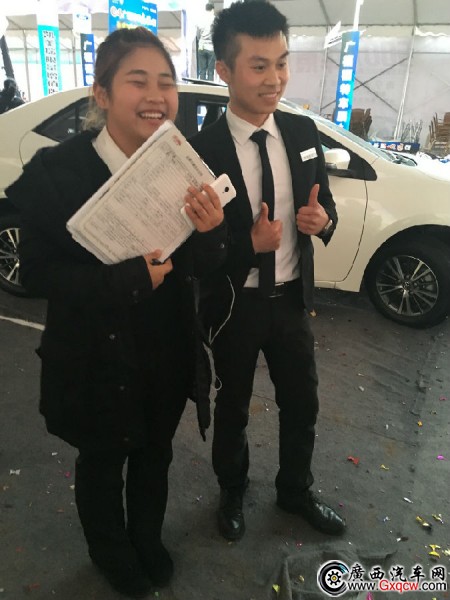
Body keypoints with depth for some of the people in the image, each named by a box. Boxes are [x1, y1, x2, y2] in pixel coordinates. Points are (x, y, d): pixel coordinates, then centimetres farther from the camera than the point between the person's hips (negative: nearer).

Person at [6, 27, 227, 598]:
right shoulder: (57, 170, -19)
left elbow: (200, 268, -5)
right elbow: (37, 273, -16)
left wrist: (210, 230, -27)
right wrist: (129, 278, -28)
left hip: (169, 353, 4)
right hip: (97, 358, -3)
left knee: (154, 454, 25)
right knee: (101, 462, 21)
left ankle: (148, 540, 57)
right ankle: (111, 553, 54)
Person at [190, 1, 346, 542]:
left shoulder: (303, 132, -2)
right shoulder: (201, 150, -16)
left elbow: (324, 204, 7)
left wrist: (322, 220, -16)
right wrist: (249, 244, -29)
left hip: (292, 298, 4)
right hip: (235, 304, -4)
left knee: (302, 405, 19)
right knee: (232, 408, 18)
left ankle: (295, 491, 48)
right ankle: (232, 493, 48)